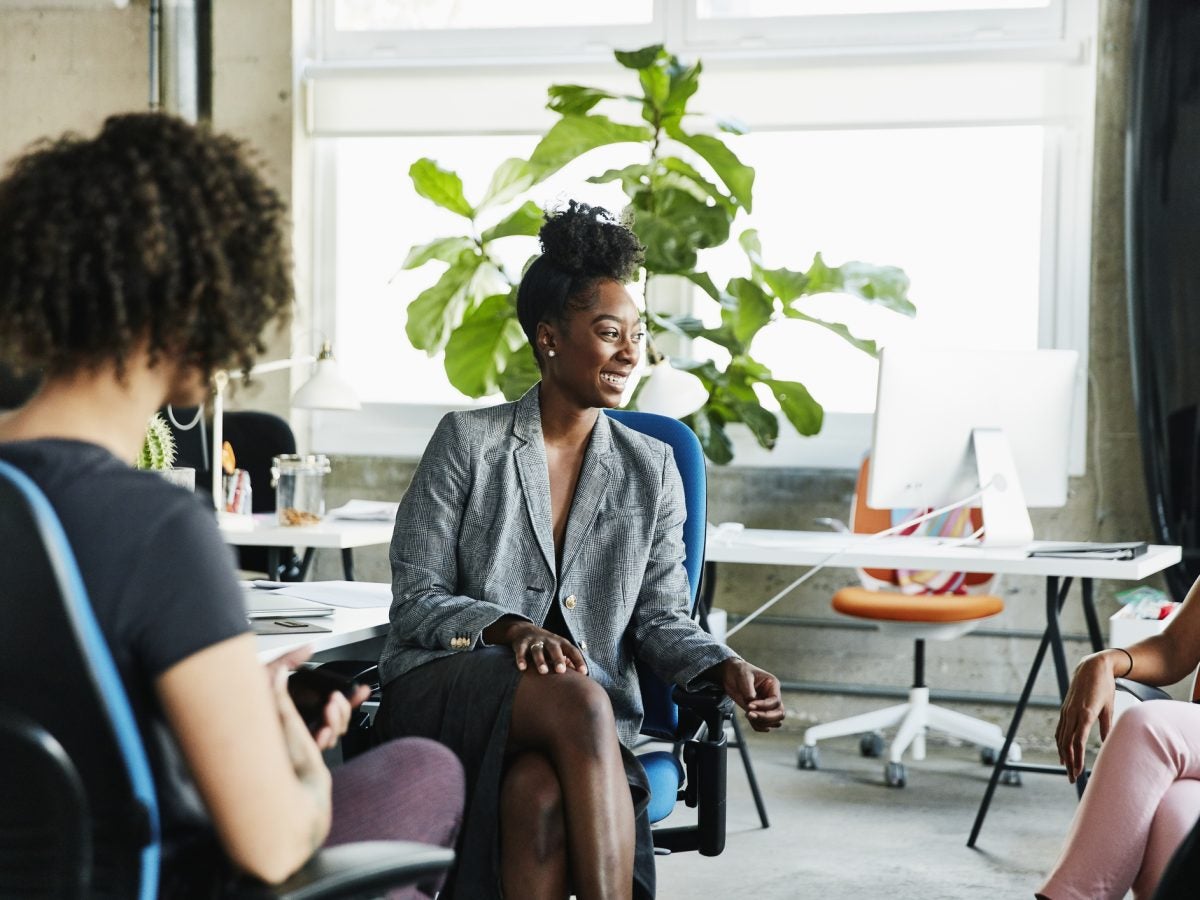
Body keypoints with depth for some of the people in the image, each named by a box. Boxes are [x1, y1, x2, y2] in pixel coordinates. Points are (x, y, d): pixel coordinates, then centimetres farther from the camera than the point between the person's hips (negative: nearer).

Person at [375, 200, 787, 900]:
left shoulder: (651, 468, 14)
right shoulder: (468, 441, 4)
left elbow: (662, 618, 9)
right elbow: (415, 604, 0)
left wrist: (726, 668, -13)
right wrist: (510, 630, -19)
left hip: (581, 709, 2)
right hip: (450, 686, -2)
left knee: (540, 792, -37)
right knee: (578, 699, -37)